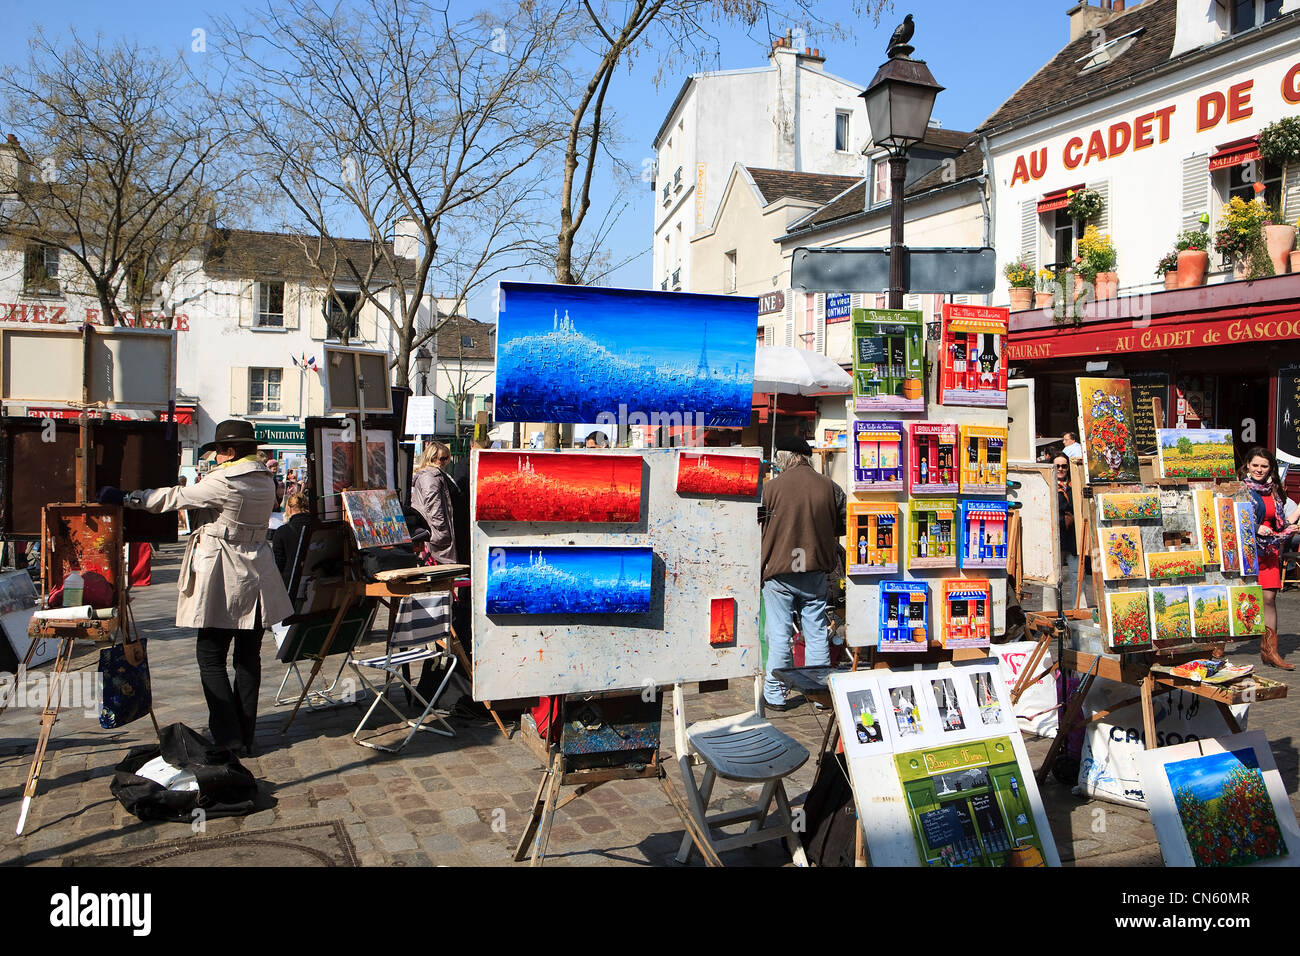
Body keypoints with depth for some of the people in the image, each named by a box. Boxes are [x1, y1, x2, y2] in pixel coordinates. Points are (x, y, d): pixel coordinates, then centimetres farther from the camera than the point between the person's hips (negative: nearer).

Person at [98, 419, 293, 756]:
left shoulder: (223, 481, -15)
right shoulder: (265, 481, 7)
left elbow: (175, 498, -8)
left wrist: (125, 497, 1)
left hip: (222, 579, -7)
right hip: (255, 577, 7)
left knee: (210, 656, 2)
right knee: (248, 656, 11)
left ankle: (230, 739, 1)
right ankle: (245, 737, 17)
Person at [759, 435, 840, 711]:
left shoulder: (771, 487, -10)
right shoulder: (828, 486, 2)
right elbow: (837, 532, 11)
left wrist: (760, 569, 9)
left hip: (779, 571, -3)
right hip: (816, 572, 3)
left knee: (779, 635, 3)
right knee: (816, 634, 11)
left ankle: (775, 695, 10)